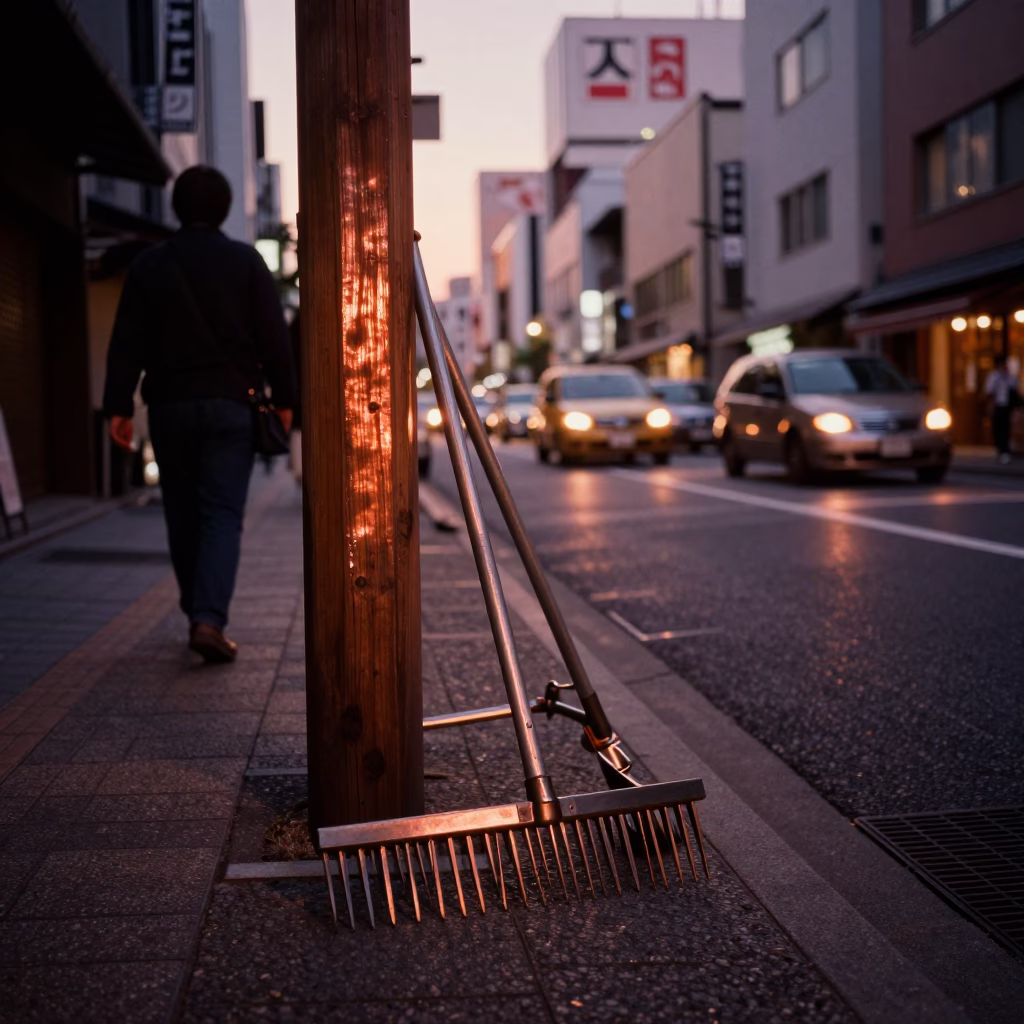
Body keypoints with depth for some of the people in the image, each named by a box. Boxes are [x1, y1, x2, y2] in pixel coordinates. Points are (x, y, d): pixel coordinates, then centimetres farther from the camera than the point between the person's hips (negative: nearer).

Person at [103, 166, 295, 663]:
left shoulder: (148, 266, 5)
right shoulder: (245, 261, 0)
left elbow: (126, 344, 2)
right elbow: (273, 337, -2)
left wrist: (119, 406, 4)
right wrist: (284, 398, 5)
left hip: (169, 406, 2)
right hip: (230, 404, -2)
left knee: (182, 515, 12)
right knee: (223, 514, -4)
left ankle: (197, 613, 19)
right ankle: (209, 618, -19)